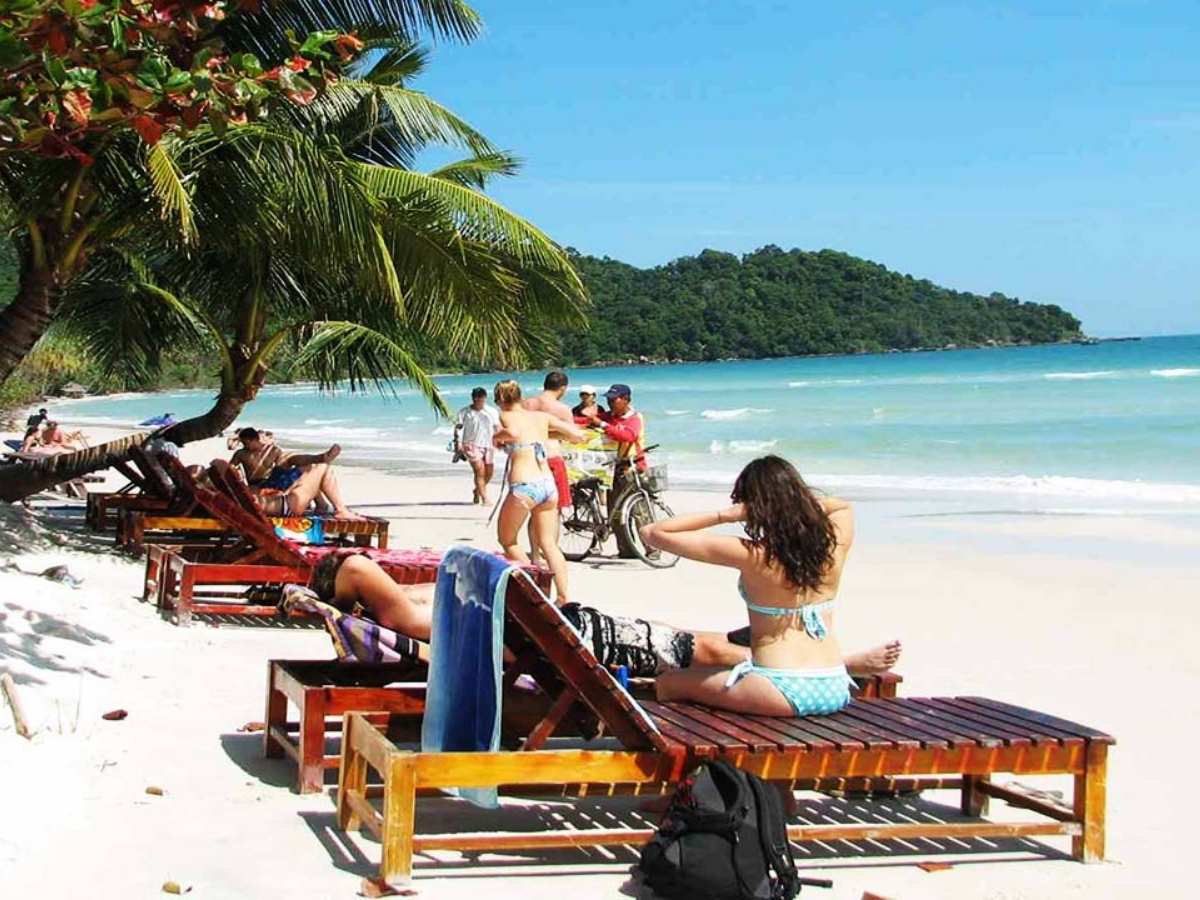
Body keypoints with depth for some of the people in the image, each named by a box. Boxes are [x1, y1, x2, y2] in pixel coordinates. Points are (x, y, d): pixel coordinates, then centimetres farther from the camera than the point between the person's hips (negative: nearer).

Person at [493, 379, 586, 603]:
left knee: (507, 540, 16)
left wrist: (497, 437, -3)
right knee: (548, 544, 15)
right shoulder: (542, 416, 14)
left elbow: (514, 433, -24)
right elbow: (578, 435, 15)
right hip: (549, 484, 5)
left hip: (524, 486, -5)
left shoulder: (506, 417, 0)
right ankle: (563, 596, 6)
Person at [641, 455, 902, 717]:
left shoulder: (752, 555, -14)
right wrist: (800, 500, 7)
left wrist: (725, 515, -9)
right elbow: (843, 506, 26)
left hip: (784, 693, -7)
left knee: (667, 685, 8)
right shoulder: (834, 544, -1)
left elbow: (654, 533, -10)